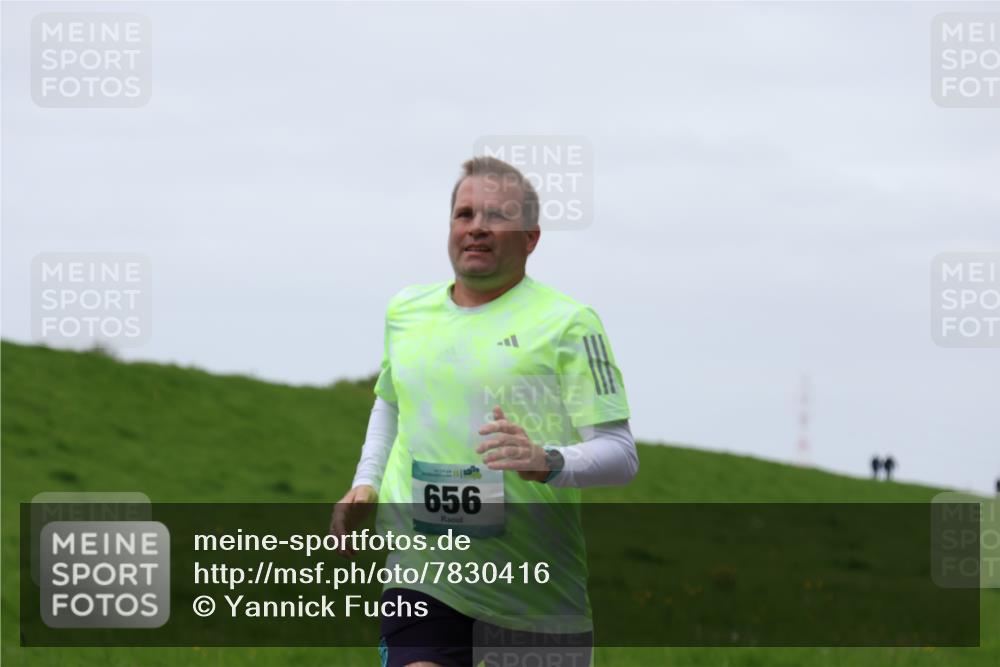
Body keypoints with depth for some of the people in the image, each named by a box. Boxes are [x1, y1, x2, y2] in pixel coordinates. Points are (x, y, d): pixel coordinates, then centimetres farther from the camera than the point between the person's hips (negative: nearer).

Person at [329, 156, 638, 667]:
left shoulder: (567, 323, -4)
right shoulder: (405, 312, 13)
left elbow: (620, 453, -9)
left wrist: (548, 461, -28)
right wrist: (366, 483, 19)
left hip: (538, 588, -2)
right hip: (424, 574, 2)